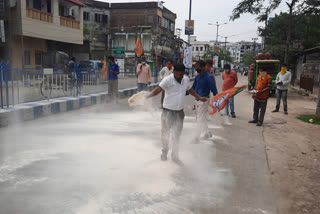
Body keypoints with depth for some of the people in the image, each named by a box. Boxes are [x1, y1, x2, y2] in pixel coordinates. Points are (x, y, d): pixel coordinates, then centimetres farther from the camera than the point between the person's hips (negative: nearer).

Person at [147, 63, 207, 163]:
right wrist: (148, 96, -44)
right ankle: (164, 152, 34)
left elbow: (190, 90, 22)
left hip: (179, 112, 4)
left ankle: (175, 155, 26)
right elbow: (158, 89, -28)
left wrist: (199, 98, 26)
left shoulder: (186, 80, 3)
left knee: (177, 135, 11)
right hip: (168, 111, -4)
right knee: (165, 133, 10)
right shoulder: (168, 80, -15)